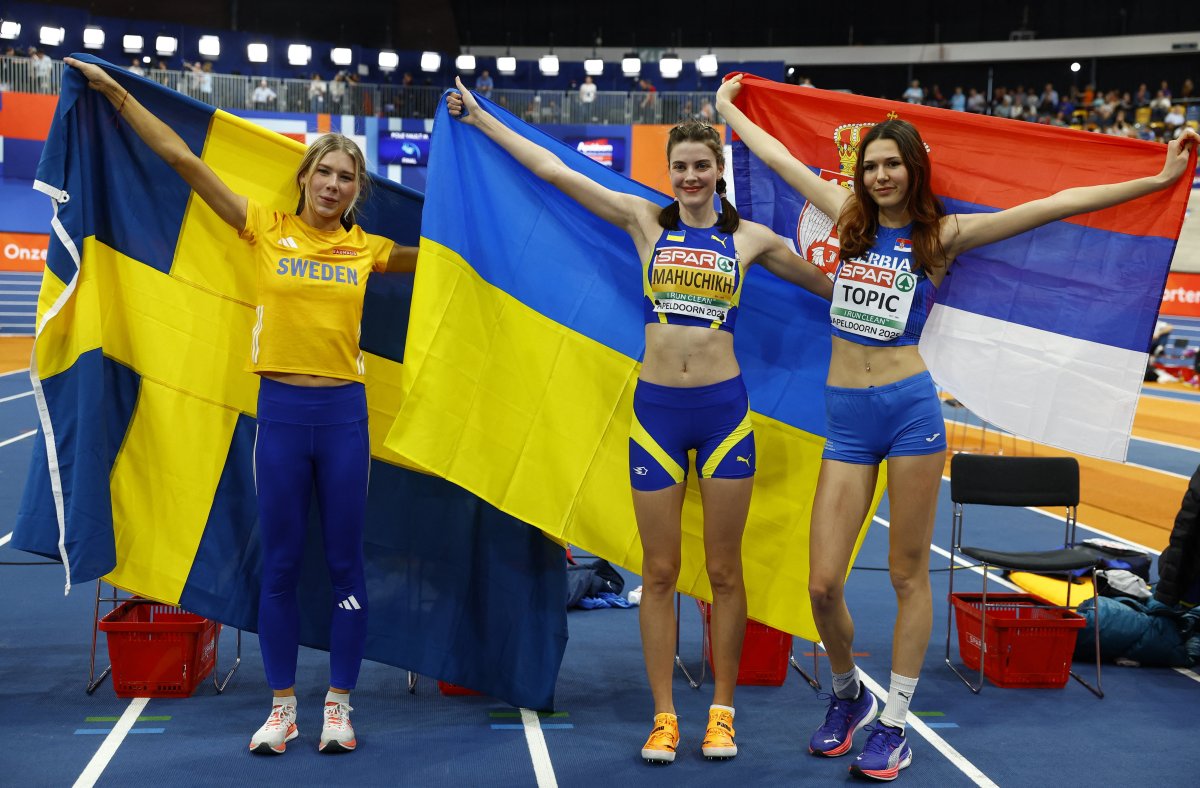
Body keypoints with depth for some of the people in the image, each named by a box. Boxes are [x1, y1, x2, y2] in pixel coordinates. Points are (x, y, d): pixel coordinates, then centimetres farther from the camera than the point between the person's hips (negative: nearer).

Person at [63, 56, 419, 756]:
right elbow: (183, 159, 2)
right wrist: (116, 92, 3)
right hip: (280, 408, -1)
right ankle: (282, 707, 18)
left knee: (346, 564, 5)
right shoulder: (266, 229, 2)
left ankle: (340, 705, 17)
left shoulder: (366, 248, 5)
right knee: (280, 565, 6)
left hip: (344, 411, 1)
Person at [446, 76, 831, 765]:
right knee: (660, 572, 4)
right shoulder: (647, 222, 6)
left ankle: (722, 713, 18)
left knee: (724, 570, 5)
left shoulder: (750, 238, 6)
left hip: (724, 410, 0)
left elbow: (830, 286, 22)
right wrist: (480, 118, 10)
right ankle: (665, 716, 14)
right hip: (657, 410, 0)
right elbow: (554, 170, 8)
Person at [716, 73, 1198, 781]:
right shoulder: (850, 218, 12)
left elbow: (1054, 206, -4)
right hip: (846, 420, 3)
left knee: (908, 575, 4)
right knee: (823, 584, -1)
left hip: (910, 409, -3)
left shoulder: (943, 234, 2)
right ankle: (848, 696, 26)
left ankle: (894, 724, 16)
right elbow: (779, 158, 23)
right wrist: (727, 108, 32)